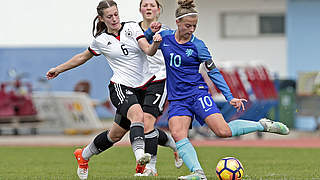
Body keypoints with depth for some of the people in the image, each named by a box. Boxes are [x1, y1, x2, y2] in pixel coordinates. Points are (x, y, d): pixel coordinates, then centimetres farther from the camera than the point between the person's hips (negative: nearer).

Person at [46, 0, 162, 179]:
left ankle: (83, 155, 28)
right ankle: (139, 153, -51)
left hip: (144, 87, 3)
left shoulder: (132, 28, 1)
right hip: (121, 87, -3)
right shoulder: (100, 40, 2)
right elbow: (83, 57, 19)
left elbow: (148, 51, -9)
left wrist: (155, 44, -32)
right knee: (137, 115, -34)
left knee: (116, 134, 9)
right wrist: (58, 69, 24)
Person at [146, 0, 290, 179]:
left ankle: (263, 125, 3)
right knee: (178, 135, -24)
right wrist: (151, 31, 0)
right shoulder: (165, 37, 4)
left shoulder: (197, 46, -4)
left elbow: (214, 72, 1)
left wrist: (230, 97, -5)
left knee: (223, 131, -17)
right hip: (177, 99, 3)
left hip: (197, 93, -3)